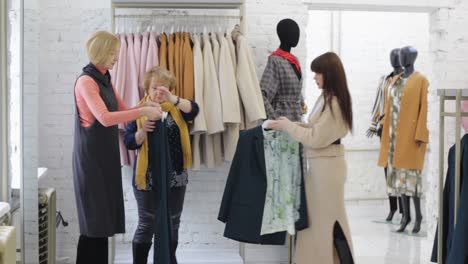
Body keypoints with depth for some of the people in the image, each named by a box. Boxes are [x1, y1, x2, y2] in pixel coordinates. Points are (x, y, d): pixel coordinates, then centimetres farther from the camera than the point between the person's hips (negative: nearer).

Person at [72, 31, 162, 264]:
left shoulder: (105, 80, 13)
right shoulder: (86, 81, -15)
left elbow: (123, 111, 17)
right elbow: (105, 118, -27)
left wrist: (145, 107, -1)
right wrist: (142, 111, -26)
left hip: (106, 153, 9)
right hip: (91, 155, -9)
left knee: (103, 217, 10)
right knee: (94, 218, -6)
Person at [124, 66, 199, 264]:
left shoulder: (177, 109, 4)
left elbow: (193, 110, -19)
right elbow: (129, 142, -8)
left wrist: (173, 99, -37)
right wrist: (142, 131, -28)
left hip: (175, 176, 3)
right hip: (148, 177, -3)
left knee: (172, 224, 13)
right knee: (147, 225, 1)